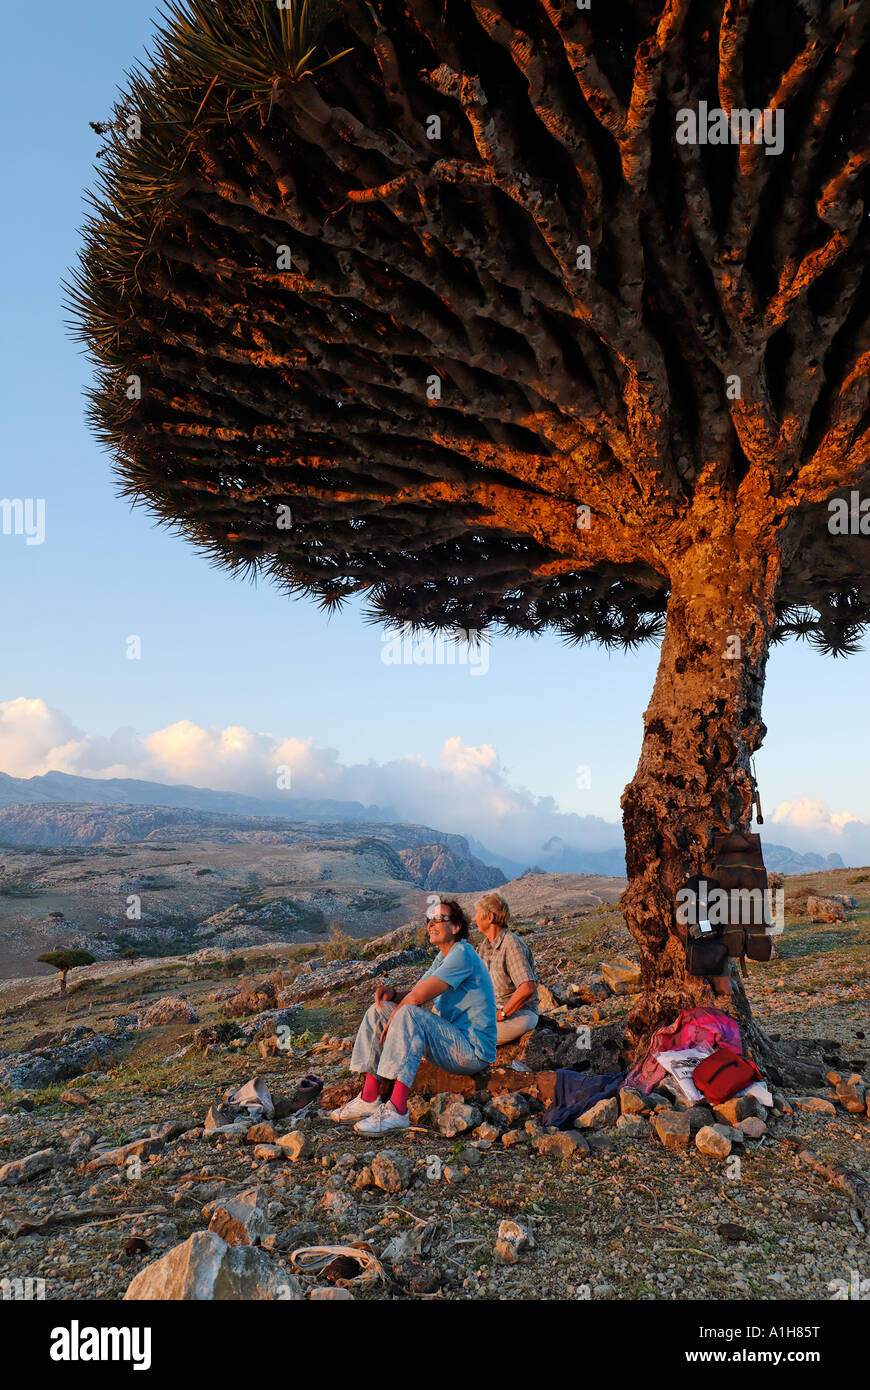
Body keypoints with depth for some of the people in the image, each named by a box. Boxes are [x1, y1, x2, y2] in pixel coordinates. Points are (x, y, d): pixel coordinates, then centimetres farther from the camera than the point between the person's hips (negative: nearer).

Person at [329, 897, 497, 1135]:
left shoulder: (462, 954, -16)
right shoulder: (443, 957, 16)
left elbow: (418, 997, -22)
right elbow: (413, 994, 11)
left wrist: (391, 1022, -7)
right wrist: (392, 994, -10)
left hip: (474, 1050, -10)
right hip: (450, 1040, 10)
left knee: (409, 1014, -33)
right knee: (378, 1012, 6)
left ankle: (397, 1111, -35)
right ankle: (369, 1100, 1)